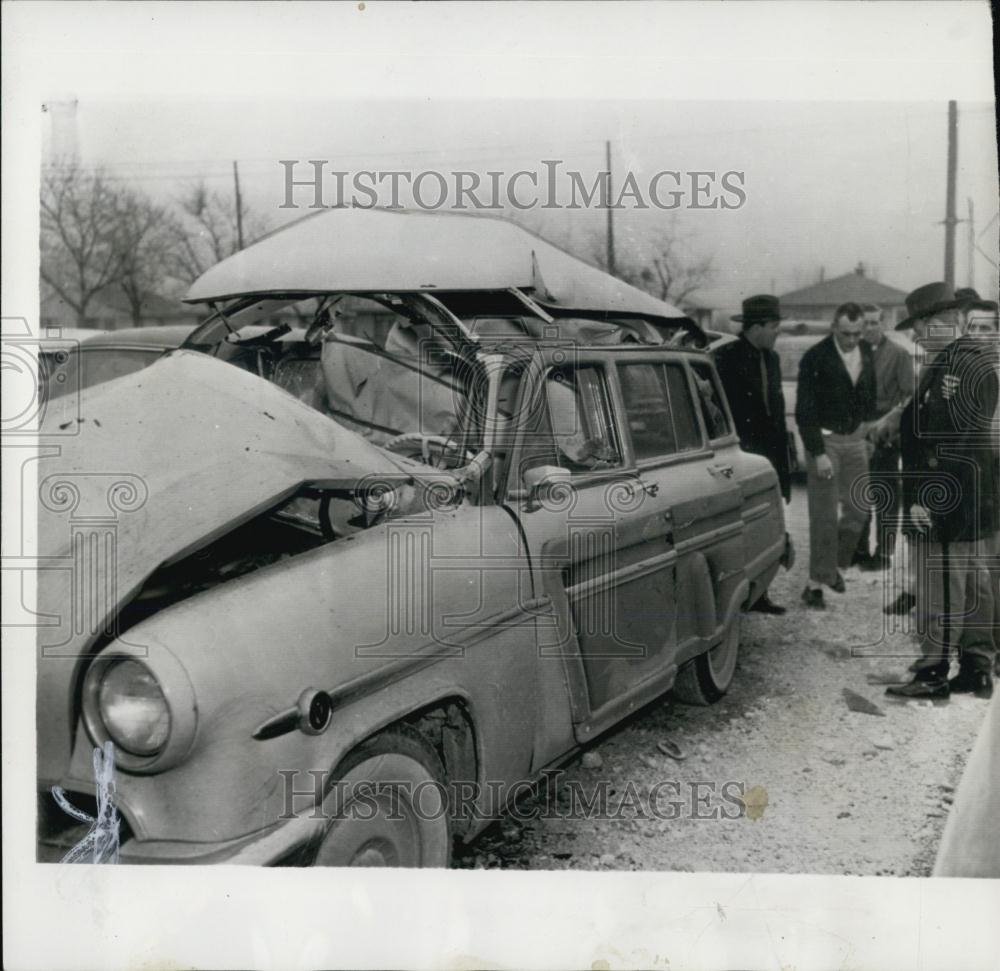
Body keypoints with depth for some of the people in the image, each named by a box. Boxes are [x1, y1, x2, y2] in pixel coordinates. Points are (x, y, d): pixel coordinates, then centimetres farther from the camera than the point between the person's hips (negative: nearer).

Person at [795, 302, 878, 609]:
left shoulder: (866, 353, 4)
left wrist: (868, 432, 10)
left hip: (855, 438, 5)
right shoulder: (815, 358, -14)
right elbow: (804, 411, -14)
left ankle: (834, 564, 29)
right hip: (824, 440, -5)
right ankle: (816, 583, 6)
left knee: (858, 509, 9)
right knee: (824, 517, -3)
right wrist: (818, 453, -19)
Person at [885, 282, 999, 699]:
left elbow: (937, 440, -22)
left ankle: (933, 672, 6)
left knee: (941, 588, -2)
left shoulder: (948, 367, -19)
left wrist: (918, 496, -18)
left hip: (948, 499, -10)